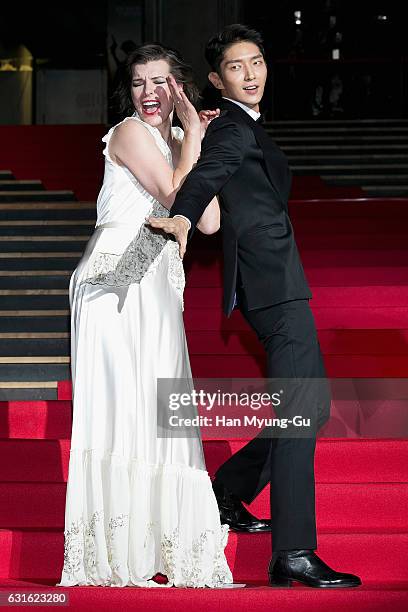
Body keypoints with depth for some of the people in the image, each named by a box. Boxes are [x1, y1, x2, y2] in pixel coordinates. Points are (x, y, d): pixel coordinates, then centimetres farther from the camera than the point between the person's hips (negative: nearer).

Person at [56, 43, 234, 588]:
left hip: (157, 289, 8)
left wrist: (200, 139, 7)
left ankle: (155, 543, 14)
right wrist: (193, 136, -3)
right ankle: (117, 554, -9)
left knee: (158, 413, 8)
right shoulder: (130, 133, -3)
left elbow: (208, 221, 7)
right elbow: (177, 196, -12)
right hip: (118, 283, -8)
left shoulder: (178, 142, 19)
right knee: (123, 404, -11)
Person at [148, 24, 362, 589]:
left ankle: (227, 493, 23)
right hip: (275, 283, -10)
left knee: (308, 408, 16)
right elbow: (207, 172, -28)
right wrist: (183, 217, -43)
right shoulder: (235, 129, -9)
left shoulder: (242, 128, 22)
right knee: (305, 409, -16)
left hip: (273, 283, 10)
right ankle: (294, 553, -20)